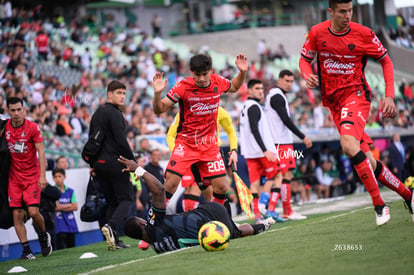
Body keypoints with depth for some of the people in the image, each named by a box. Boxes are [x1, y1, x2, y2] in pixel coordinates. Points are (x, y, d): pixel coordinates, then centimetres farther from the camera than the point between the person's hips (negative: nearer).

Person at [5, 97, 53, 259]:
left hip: (32, 176, -3)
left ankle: (43, 236, 18)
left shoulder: (32, 127, -9)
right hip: (14, 177, 3)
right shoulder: (5, 127, 1)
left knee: (33, 212, -12)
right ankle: (26, 250, 3)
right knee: (17, 215, -3)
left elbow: (41, 152, -11)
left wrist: (42, 176, -18)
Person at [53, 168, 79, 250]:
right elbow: (55, 207, -11)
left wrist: (61, 207, -7)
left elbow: (75, 207, 2)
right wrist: (69, 205, -4)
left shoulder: (70, 191, 11)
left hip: (71, 225, 4)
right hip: (60, 227, -4)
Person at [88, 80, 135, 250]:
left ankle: (114, 240, 5)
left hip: (99, 164, 8)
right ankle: (112, 226, -27)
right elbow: (121, 141, -16)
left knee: (111, 202, 12)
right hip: (115, 163, -8)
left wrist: (93, 164, 23)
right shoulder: (114, 113, -10)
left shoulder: (97, 113, 18)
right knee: (126, 199, -3)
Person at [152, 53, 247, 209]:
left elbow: (234, 87, 23)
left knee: (221, 187, 0)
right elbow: (159, 110, -11)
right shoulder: (183, 87, -14)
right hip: (186, 142, -3)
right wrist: (157, 93, -30)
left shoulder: (218, 82, -2)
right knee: (171, 183, -17)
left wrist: (242, 72, 5)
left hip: (210, 144, 4)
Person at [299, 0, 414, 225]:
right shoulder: (317, 33, -1)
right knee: (368, 162, 1)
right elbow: (305, 58, 14)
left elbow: (386, 61, 4)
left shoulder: (363, 34, -8)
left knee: (348, 144, -31)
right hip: (333, 101, 4)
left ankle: (379, 205, -23)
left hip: (356, 94, -4)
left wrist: (389, 96, -5)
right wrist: (308, 75, -10)